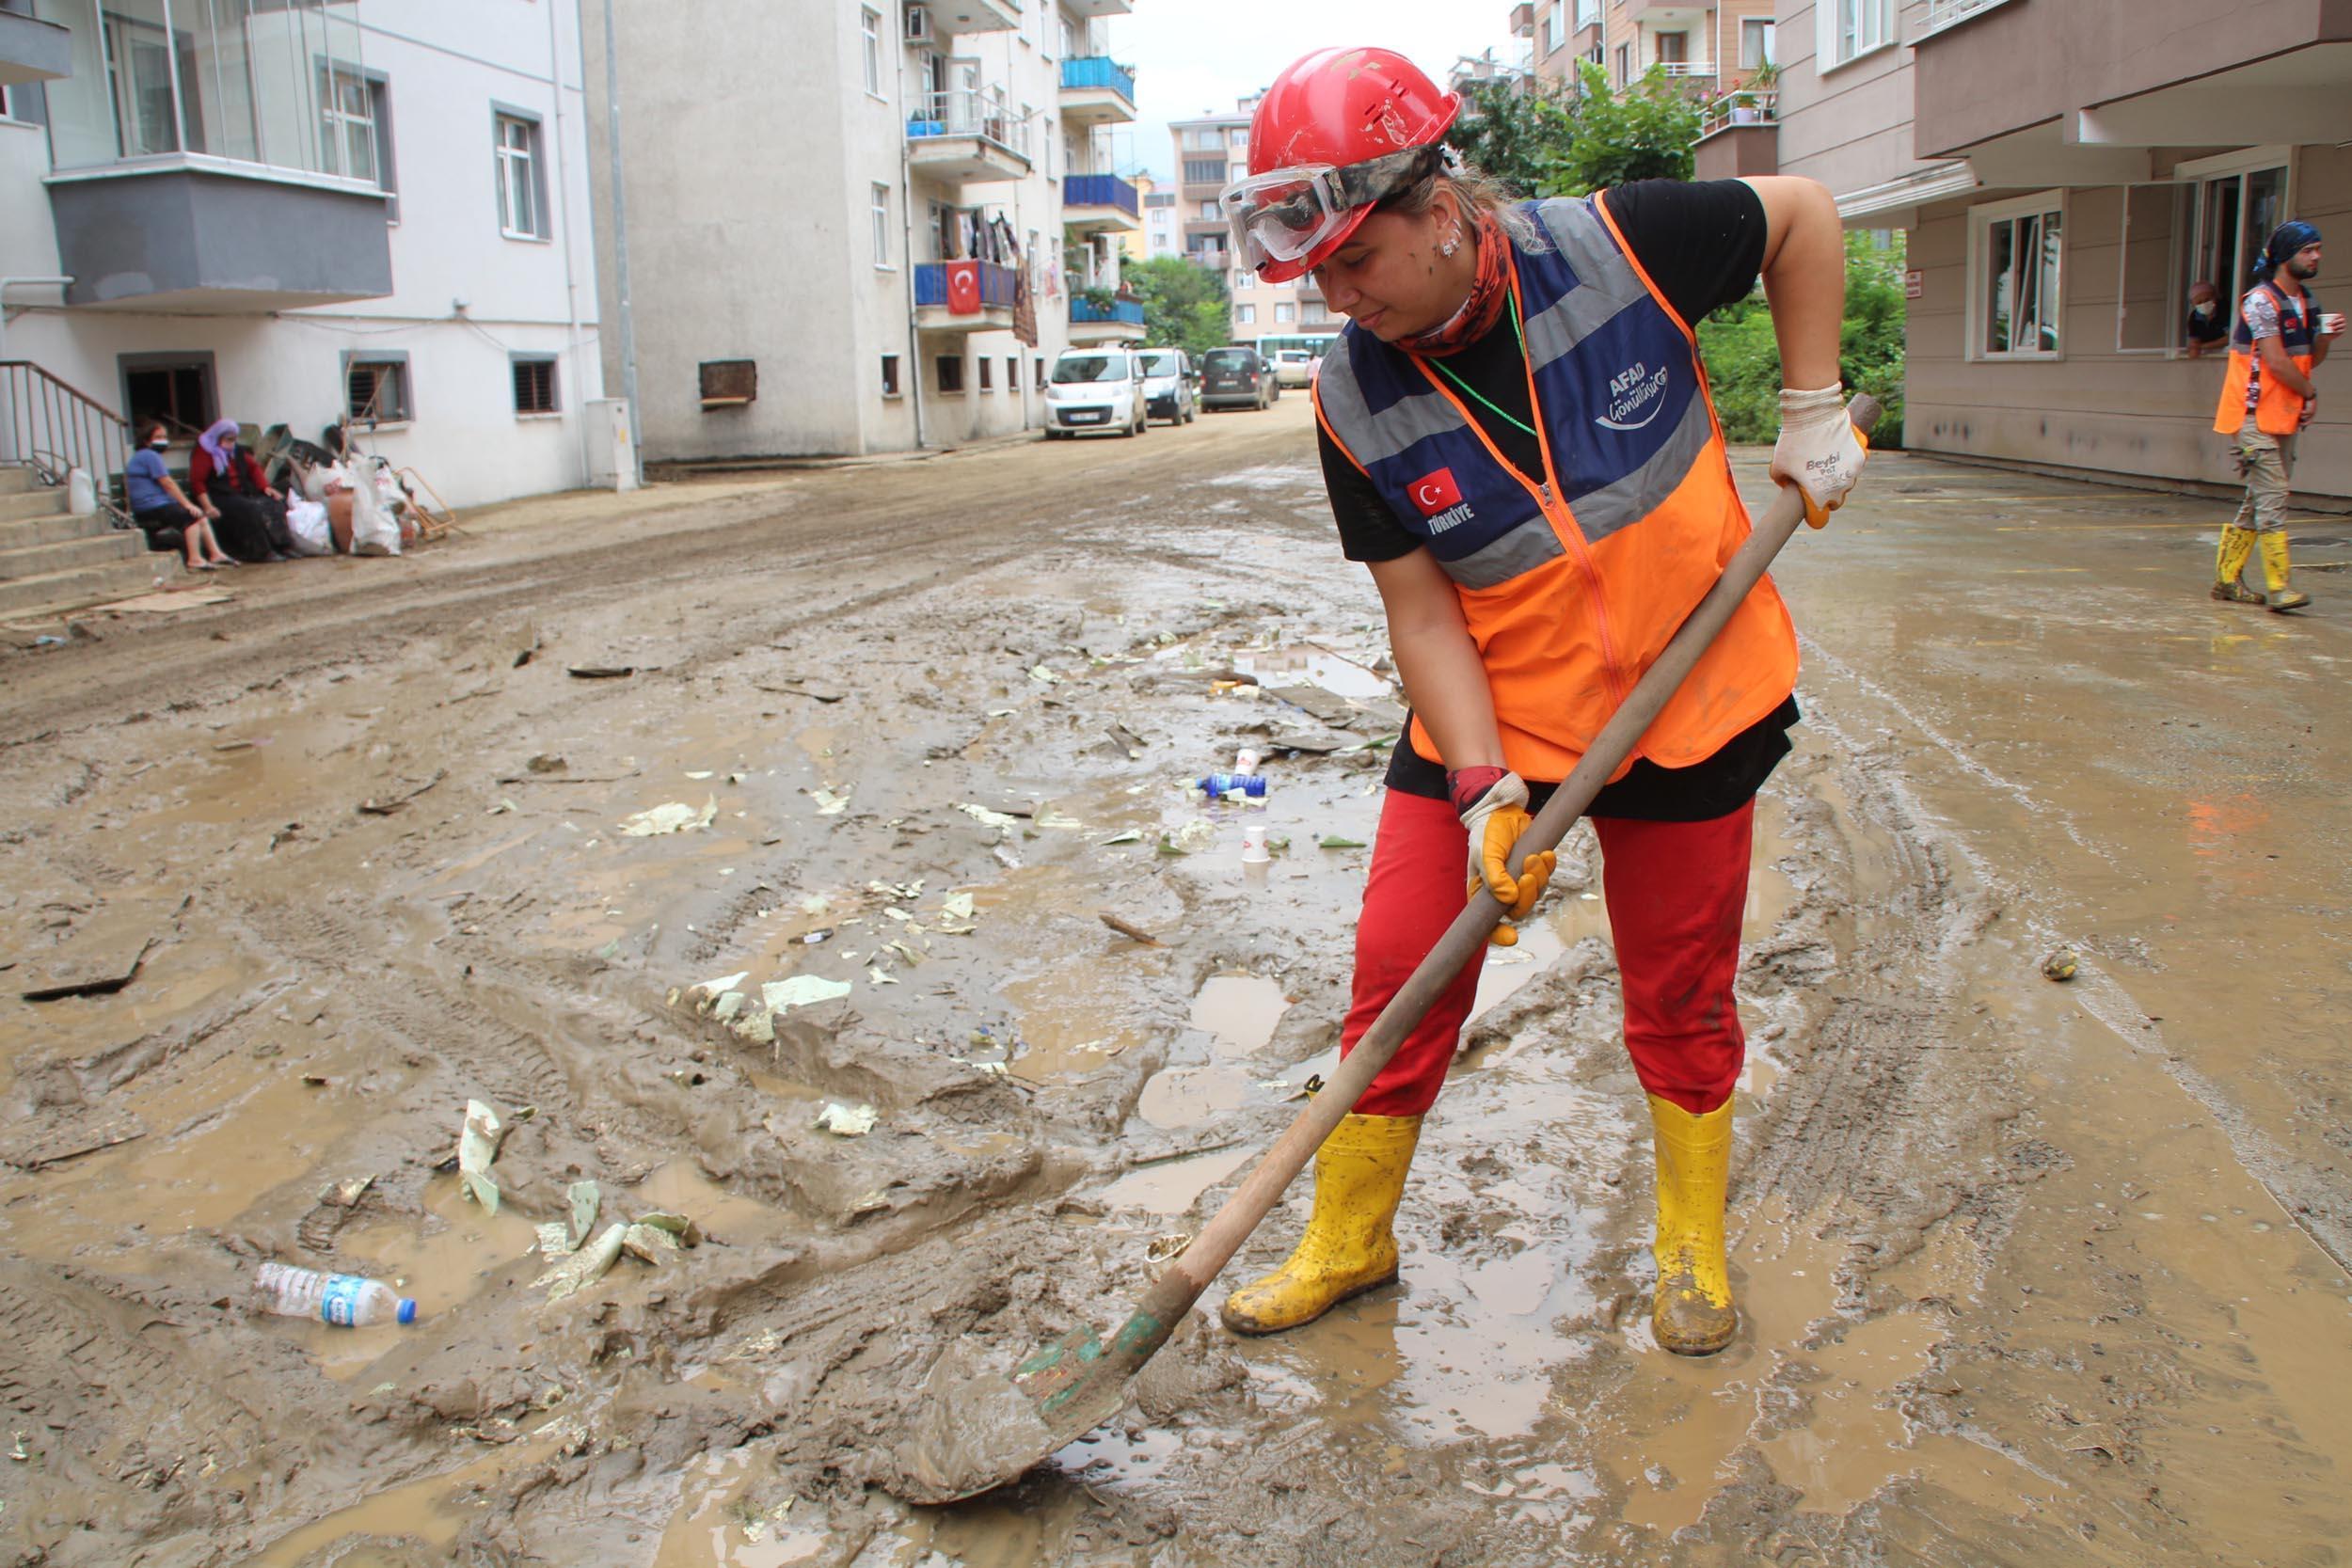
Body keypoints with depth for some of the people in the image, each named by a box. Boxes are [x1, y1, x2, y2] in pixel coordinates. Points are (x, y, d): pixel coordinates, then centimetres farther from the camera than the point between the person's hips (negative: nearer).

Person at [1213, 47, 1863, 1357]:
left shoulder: (1617, 248, -16)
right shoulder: (1356, 403, -13)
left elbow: (1803, 214, 2)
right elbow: (1421, 612, -11)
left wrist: (1814, 411, -3)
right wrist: (1487, 789, -21)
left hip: (1691, 709, -1)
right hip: (1489, 723, 1)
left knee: (1680, 1000, 10)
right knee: (1398, 975, -1)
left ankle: (1694, 1240, 36)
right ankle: (1349, 1241, 23)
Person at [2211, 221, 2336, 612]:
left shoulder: (2305, 302, 15)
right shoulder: (2261, 301, -12)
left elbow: (2309, 360, 16)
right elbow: (2276, 361, -16)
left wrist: (2326, 335, -3)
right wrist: (2310, 392, -4)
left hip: (2285, 417, 9)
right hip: (2256, 415, -9)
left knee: (2260, 500, 9)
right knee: (2272, 497, -13)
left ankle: (2227, 579, 16)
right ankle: (2279, 587, -15)